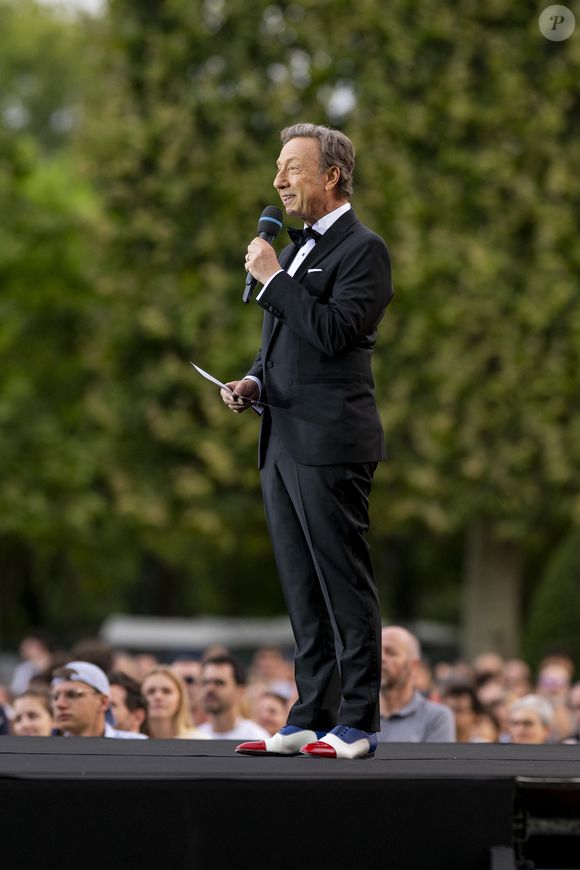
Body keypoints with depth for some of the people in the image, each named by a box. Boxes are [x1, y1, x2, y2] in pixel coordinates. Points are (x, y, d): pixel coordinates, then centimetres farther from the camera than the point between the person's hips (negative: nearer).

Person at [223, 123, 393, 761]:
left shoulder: (362, 249, -7)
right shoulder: (298, 248, 21)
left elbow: (335, 331, -20)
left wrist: (273, 277, -14)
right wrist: (253, 382, 9)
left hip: (330, 444, -9)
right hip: (283, 442, 9)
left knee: (345, 586, -6)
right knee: (304, 593, 10)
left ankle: (356, 724, -3)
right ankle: (311, 719, 14)